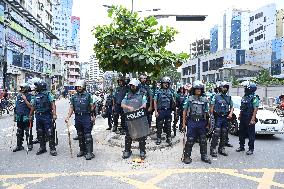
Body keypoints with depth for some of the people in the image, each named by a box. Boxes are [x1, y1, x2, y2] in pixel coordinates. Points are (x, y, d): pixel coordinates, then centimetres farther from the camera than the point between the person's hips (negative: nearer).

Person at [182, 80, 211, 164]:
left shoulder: (205, 99, 8)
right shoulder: (189, 99, 0)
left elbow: (206, 112, 12)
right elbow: (185, 111, 1)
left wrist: (207, 123, 9)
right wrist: (184, 123, -3)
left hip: (202, 122, 3)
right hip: (192, 122, -3)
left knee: (203, 140, 11)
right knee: (190, 140, -1)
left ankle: (204, 156, 26)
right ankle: (187, 156, 10)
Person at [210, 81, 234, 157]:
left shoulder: (229, 97, 12)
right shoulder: (216, 96, -2)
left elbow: (231, 107, 16)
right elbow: (212, 107, -5)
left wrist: (230, 113, -2)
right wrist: (212, 116, -13)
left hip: (226, 117, 5)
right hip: (218, 117, -5)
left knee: (224, 134, 9)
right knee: (216, 133, -11)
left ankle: (221, 148, 20)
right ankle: (213, 149, -5)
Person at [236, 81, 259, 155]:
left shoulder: (254, 98, -12)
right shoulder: (244, 97, 13)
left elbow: (255, 109, -17)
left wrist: (253, 119, -22)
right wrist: (240, 115, 16)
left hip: (249, 119, -8)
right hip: (243, 118, 8)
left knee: (251, 134, 1)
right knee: (241, 133, 14)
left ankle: (251, 149, 10)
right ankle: (241, 146, 26)